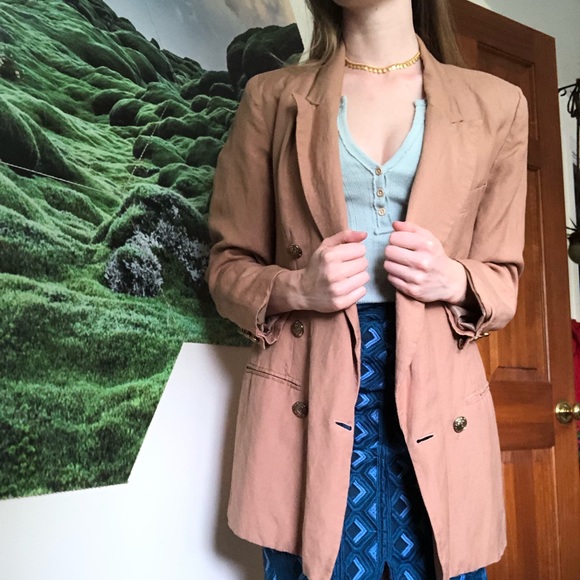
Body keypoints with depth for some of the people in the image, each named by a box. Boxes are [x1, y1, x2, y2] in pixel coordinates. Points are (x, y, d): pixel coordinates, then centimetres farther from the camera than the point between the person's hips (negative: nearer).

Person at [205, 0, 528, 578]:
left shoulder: (497, 104, 9)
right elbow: (229, 264, 8)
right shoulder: (272, 97, 7)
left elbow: (503, 278, 13)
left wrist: (454, 282, -10)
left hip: (435, 399, 2)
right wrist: (298, 288, -13)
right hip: (308, 398, -1)